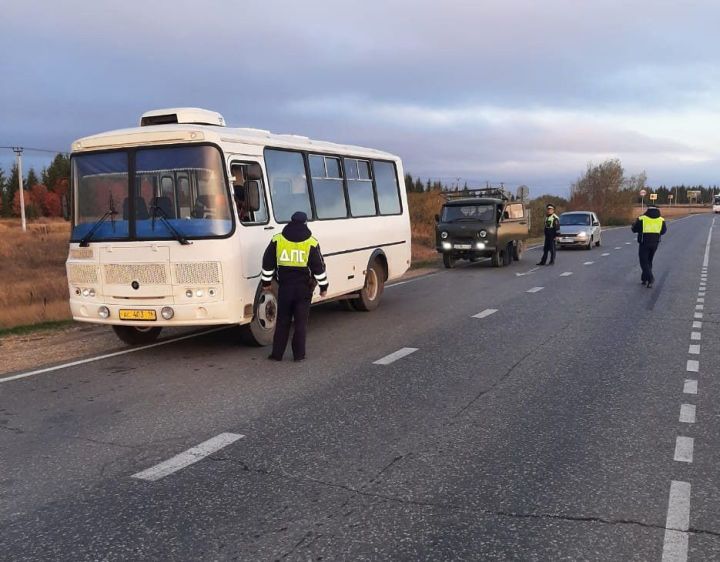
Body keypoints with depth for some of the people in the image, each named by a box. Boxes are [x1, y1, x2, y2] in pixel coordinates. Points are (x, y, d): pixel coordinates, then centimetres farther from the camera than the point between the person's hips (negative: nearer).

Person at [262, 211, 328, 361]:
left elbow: (268, 263, 5)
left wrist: (266, 282, 15)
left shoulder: (277, 240, 0)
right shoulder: (311, 243, -6)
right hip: (303, 288, -2)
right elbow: (319, 267, -4)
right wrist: (323, 286, 6)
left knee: (282, 321, 11)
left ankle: (277, 353, 13)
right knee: (301, 322, 6)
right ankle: (299, 354, 7)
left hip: (284, 287, 2)